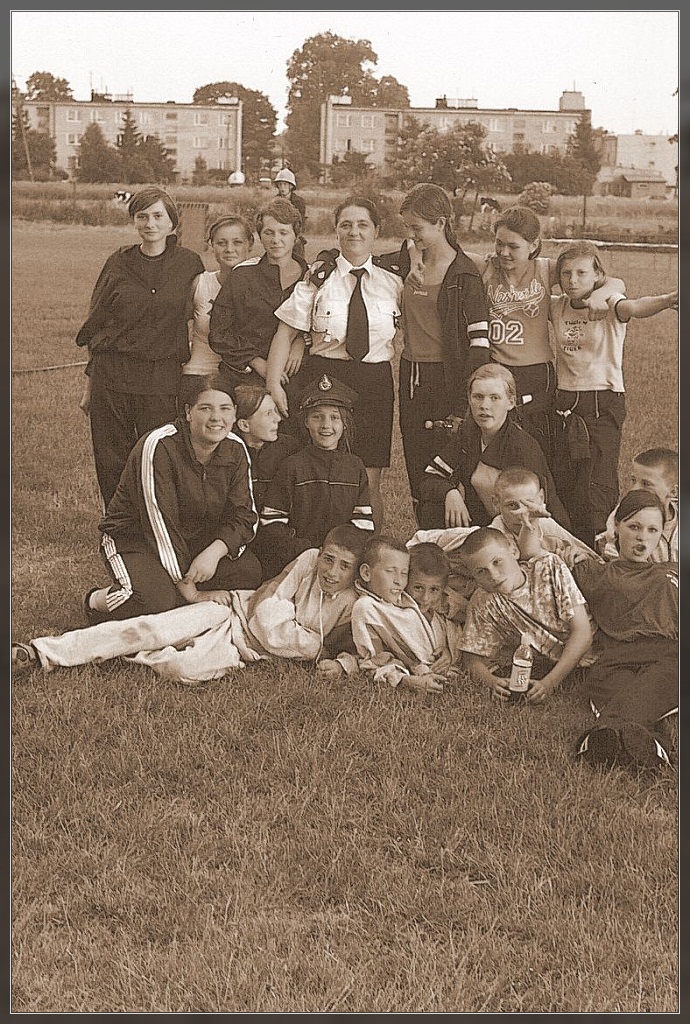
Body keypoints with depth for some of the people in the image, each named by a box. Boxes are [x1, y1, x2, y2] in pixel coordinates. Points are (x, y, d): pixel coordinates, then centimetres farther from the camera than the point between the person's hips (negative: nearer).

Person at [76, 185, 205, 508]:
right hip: (112, 375, 1)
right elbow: (95, 324, 11)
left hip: (163, 377, -1)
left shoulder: (190, 264, 4)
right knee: (112, 463, 3)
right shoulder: (118, 264, 6)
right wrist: (90, 384, 9)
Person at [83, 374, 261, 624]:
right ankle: (97, 600, -2)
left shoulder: (236, 450, -6)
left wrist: (215, 551, -30)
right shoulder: (159, 446, -25)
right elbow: (159, 522, -27)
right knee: (156, 601, -33)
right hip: (135, 539, -6)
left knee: (249, 572, -18)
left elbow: (244, 515, -7)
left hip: (196, 541, 6)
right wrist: (191, 593, -26)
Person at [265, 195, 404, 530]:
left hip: (375, 384, 1)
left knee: (368, 483, 2)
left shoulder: (393, 278, 5)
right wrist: (273, 382, -8)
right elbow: (286, 332, 2)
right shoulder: (319, 279, 1)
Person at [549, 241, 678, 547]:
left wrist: (665, 301, -53)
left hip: (603, 404, -5)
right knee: (562, 485, 6)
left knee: (595, 490, -10)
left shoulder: (607, 305, -9)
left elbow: (631, 307, -31)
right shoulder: (557, 306, 7)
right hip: (565, 402, 5)